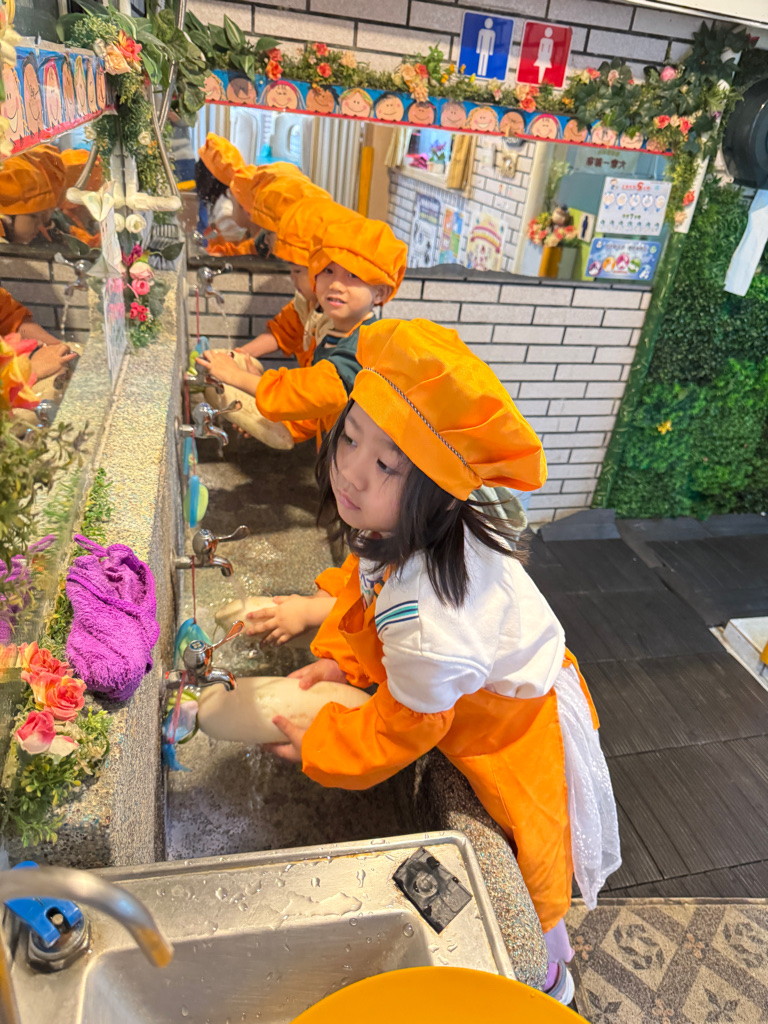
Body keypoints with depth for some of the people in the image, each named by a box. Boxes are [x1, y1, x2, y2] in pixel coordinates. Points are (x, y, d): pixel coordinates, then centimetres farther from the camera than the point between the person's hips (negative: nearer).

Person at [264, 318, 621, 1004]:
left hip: (519, 733, -8)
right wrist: (344, 658, -8)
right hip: (486, 699, 8)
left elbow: (401, 731, -25)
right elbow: (370, 593, 3)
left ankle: (548, 975, 52)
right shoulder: (401, 533, -20)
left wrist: (317, 749, -10)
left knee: (526, 877, 18)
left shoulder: (426, 625, -45)